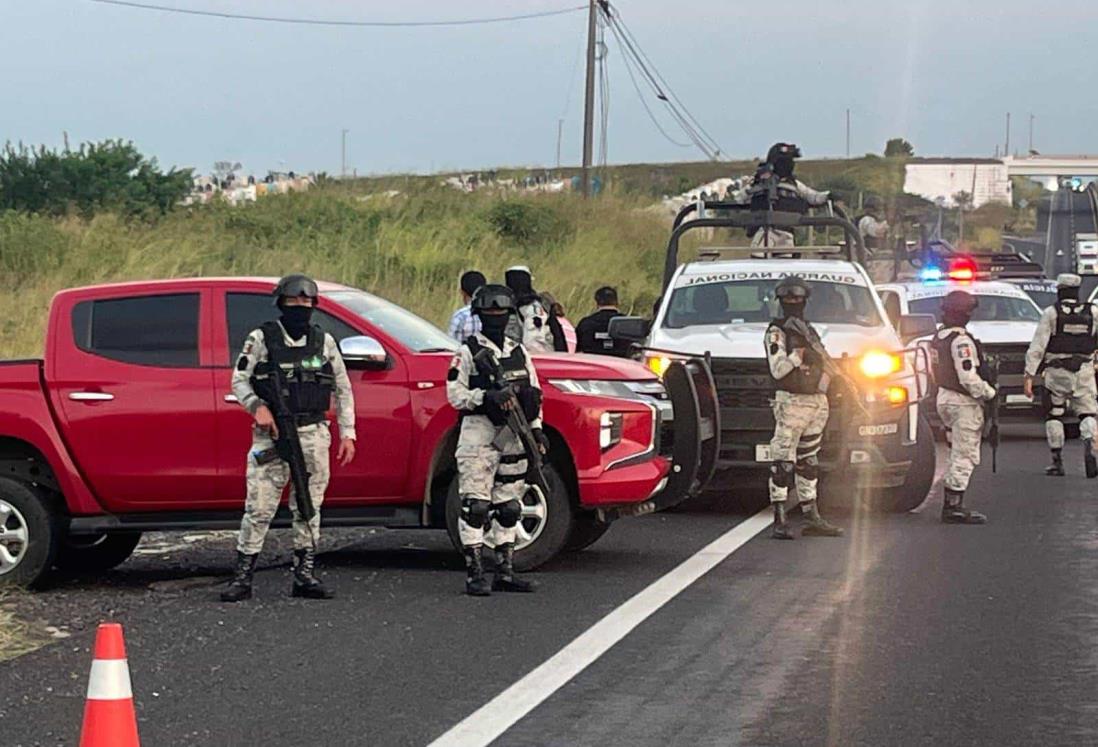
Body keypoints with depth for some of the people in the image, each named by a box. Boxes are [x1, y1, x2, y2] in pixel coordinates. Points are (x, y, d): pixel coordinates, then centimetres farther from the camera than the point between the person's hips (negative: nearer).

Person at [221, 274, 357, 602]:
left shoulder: (324, 342, 11)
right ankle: (242, 577, -4)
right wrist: (257, 407, -17)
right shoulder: (262, 339, 2)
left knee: (309, 507, 5)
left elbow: (343, 389, 16)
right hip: (272, 434, -3)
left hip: (313, 435, 3)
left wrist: (347, 433, 9)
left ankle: (304, 576, 11)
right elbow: (239, 381, 2)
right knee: (259, 507, -7)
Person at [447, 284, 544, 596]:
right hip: (478, 433, -6)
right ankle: (475, 573, -11)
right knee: (475, 505, -10)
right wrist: (486, 397, -21)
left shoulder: (518, 352, 16)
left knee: (509, 506, 9)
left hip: (513, 435, 6)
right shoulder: (468, 351, 0)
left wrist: (537, 429, 9)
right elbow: (454, 393, -6)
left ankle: (505, 571, 14)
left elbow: (533, 394, 20)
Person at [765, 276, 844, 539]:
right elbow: (777, 370, -14)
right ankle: (780, 522, -12)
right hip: (790, 401, -8)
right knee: (783, 462, -10)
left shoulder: (810, 331, 19)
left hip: (816, 401, 8)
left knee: (808, 463, 13)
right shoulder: (776, 332, -3)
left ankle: (812, 518, 18)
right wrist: (796, 356, -23)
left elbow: (823, 366, 23)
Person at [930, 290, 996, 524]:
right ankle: (954, 507, -6)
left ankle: (950, 505, 21)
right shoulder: (961, 340, -19)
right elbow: (968, 378, -24)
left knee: (958, 454, 20)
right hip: (963, 402, -10)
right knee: (964, 455, -5)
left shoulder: (939, 337, 10)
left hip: (944, 397, 10)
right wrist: (990, 393, -10)